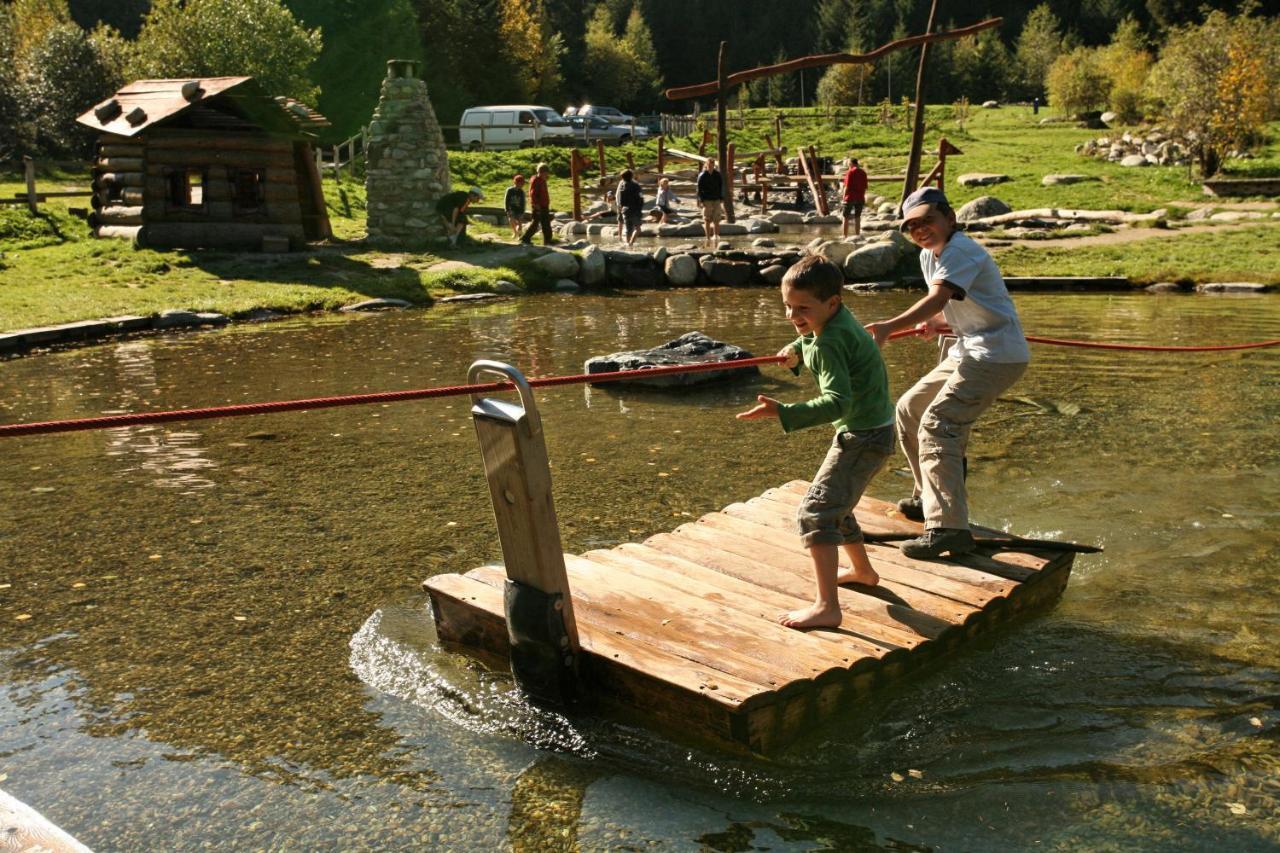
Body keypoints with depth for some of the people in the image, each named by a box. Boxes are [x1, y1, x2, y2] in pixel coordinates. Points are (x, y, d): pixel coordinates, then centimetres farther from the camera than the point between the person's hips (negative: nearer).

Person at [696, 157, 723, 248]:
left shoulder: (718, 175, 5)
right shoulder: (702, 175, -3)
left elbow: (721, 187, 11)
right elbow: (699, 189, -3)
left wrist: (722, 199, 5)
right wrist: (701, 200, -10)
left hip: (716, 200, 2)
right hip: (706, 200, -2)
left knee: (716, 220, 0)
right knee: (707, 220, 1)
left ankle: (716, 236, 3)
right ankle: (708, 238, 7)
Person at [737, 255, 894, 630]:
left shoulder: (829, 343, -25)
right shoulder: (839, 318, 5)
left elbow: (837, 402, -37)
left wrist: (783, 412, -44)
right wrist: (798, 349, 17)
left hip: (862, 437, -10)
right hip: (872, 430, 10)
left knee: (815, 512, -17)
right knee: (835, 506, 26)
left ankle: (826, 607, -21)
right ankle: (863, 571, 45)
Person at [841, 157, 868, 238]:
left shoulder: (850, 172, -10)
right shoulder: (863, 173, 7)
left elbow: (847, 187, -13)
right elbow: (865, 187, 8)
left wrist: (844, 197, -5)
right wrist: (862, 196, 16)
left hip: (850, 198, -5)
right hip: (860, 198, 5)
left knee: (846, 217, 4)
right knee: (857, 218, 11)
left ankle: (845, 236, 2)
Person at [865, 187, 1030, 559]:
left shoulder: (960, 250, -18)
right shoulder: (928, 256, 12)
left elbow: (938, 299, -35)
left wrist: (890, 327, -47)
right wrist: (936, 323, 1)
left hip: (998, 355, -10)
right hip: (970, 352, 10)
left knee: (937, 424, -22)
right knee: (909, 410, 15)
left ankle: (949, 527, -25)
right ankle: (930, 499, 29)